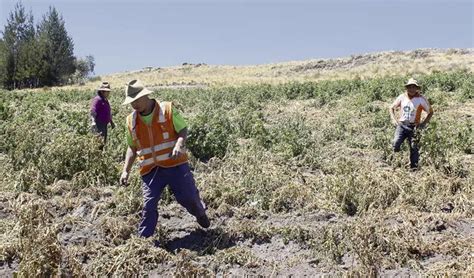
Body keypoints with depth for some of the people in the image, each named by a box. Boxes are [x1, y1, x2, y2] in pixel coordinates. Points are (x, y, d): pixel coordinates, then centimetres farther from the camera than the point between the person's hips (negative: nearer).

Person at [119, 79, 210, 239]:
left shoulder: (167, 109, -4)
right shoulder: (131, 120, 7)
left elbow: (183, 130, -3)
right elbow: (132, 148, 15)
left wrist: (179, 145, -24)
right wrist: (126, 170, 5)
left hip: (175, 165, -2)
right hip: (150, 170, 2)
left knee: (188, 196, 5)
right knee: (149, 205, -2)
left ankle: (200, 214, 38)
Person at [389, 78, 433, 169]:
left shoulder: (421, 99, -2)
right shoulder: (402, 97, 4)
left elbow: (430, 112, 7)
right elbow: (392, 108, 16)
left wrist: (424, 123, -5)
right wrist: (394, 119, 1)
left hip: (414, 127, -1)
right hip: (401, 125, 2)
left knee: (414, 148, -1)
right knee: (396, 143, -17)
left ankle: (414, 168, 8)